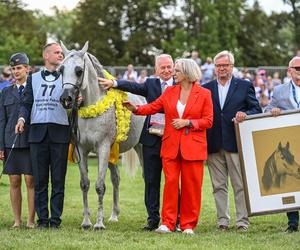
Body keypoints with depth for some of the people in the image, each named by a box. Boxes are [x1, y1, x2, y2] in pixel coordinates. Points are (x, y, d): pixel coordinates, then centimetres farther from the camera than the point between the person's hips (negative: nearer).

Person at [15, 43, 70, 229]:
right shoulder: (34, 79, 11)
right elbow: (27, 103, 8)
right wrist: (22, 118, -11)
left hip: (59, 132, -1)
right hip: (38, 132, 1)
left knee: (58, 179, 1)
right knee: (40, 179, 4)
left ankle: (56, 219, 7)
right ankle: (42, 219, 10)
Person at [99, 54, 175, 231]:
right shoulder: (151, 84, 8)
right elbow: (134, 87, -8)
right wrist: (114, 83, -23)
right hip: (152, 139, 2)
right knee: (151, 180, 6)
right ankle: (153, 218, 12)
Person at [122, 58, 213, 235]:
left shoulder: (204, 94, 0)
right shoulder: (170, 92, 11)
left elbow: (208, 121, -3)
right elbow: (153, 107, 8)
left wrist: (187, 122, -12)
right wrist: (136, 109, -7)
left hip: (193, 147, -3)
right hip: (171, 146, 3)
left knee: (191, 185, 1)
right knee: (170, 182, -2)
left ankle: (188, 225, 8)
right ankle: (167, 223, 1)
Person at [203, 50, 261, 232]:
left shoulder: (245, 86, 6)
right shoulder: (206, 88, 12)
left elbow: (257, 110, 4)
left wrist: (245, 114, -16)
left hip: (236, 143, -2)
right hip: (214, 145, 2)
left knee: (241, 185, -2)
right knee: (219, 186, 5)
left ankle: (243, 222, 2)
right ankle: (223, 222, 11)